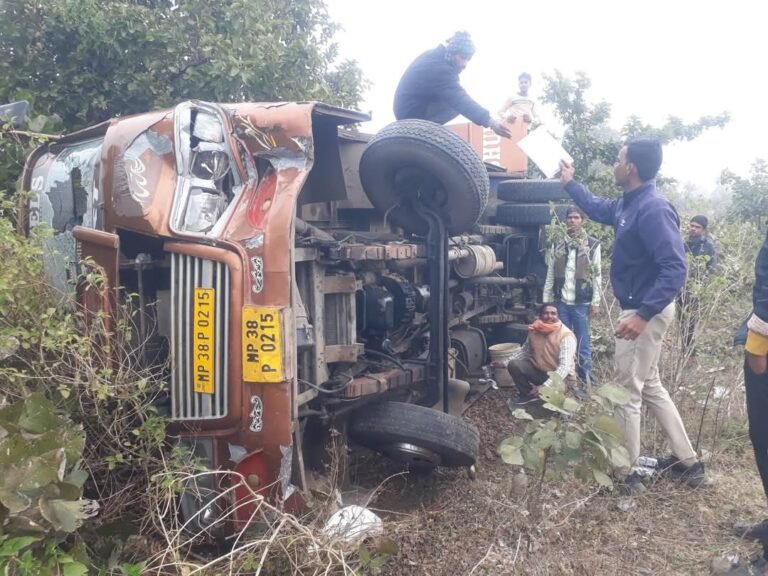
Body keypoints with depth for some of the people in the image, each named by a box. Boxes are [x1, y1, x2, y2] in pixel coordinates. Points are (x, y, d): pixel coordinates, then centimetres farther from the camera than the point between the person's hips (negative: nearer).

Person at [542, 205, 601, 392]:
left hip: (581, 303, -3)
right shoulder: (557, 246, 9)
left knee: (583, 345, 1)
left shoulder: (592, 245, 2)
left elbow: (597, 275, -1)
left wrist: (595, 301, -7)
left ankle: (586, 383, 9)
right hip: (561, 302, 3)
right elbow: (550, 276, 8)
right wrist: (546, 301, 3)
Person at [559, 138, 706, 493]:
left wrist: (643, 315, -34)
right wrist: (569, 183, 31)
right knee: (649, 386, 18)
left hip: (646, 312, -10)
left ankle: (627, 473, 15)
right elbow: (598, 210, 30)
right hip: (640, 308, 10)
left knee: (627, 392, 1)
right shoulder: (628, 204, 6)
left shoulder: (653, 209, -23)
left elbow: (675, 270, -28)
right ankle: (688, 462, 28)